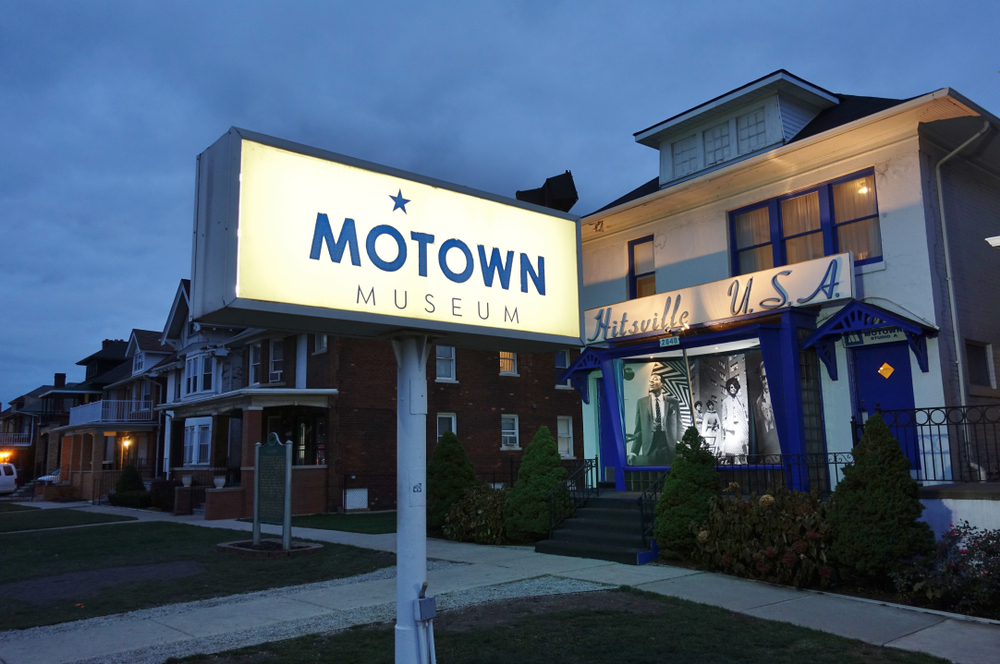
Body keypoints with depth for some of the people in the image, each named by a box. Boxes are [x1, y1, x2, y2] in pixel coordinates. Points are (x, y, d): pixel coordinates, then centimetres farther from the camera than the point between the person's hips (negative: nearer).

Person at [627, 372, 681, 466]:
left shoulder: (673, 402, 6)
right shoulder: (641, 402, 7)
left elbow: (677, 427, 7)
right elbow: (638, 429, 5)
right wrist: (633, 452, -3)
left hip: (670, 448, 0)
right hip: (650, 448, 0)